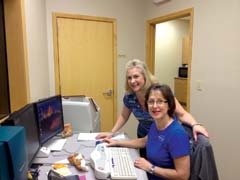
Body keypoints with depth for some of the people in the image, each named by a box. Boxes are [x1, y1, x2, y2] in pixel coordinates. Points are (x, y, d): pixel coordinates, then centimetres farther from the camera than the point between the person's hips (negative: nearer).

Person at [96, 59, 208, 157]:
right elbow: (123, 116, 6)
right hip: (144, 137, 4)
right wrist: (112, 132, 0)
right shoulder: (129, 97, -15)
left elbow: (182, 114, -22)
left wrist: (195, 125, -40)